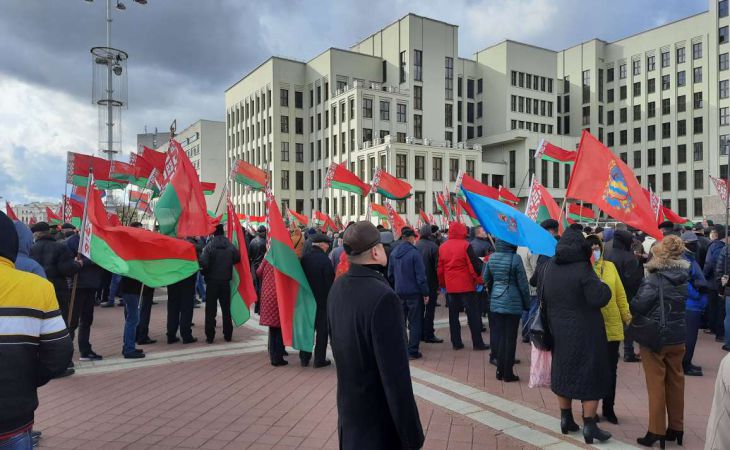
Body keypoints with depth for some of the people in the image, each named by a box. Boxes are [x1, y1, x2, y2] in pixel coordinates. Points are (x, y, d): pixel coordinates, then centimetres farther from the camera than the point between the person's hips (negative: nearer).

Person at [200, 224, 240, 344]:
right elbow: (237, 258, 1)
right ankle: (228, 335, 17)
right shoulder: (230, 246, -4)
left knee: (210, 309, 5)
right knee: (226, 309, 13)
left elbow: (203, 263, -19)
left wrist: (205, 273, 0)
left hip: (212, 281, -3)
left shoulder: (209, 246, -14)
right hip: (226, 281, 3)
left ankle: (210, 336, 5)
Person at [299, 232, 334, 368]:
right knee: (322, 329, 6)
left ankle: (304, 358, 23)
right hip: (323, 299, -5)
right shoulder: (325, 260, -18)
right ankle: (319, 359, 12)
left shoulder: (304, 258, -2)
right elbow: (330, 282, -17)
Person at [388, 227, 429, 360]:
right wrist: (425, 293, -9)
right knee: (415, 322, 4)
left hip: (399, 293, 6)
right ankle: (412, 351, 6)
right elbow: (421, 275, -15)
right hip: (414, 292, -5)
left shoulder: (393, 253, 3)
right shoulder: (415, 253, -15)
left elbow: (390, 274, 10)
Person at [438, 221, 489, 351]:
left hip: (450, 286, 5)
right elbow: (474, 264, -13)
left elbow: (440, 268, 9)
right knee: (473, 314, 3)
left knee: (453, 315, 11)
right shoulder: (465, 245, -11)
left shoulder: (442, 247, 5)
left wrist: (442, 283, 19)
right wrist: (479, 280, -2)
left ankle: (456, 342, 14)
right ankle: (478, 343, 7)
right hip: (466, 285, -5)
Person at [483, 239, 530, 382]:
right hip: (512, 302, -4)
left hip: (496, 302, 5)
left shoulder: (492, 258, 1)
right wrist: (527, 303, 1)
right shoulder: (515, 259, -14)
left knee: (499, 336, 12)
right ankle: (508, 373, 11)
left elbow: (486, 279, 11)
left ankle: (500, 370, 19)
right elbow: (522, 283, -9)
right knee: (510, 338, 4)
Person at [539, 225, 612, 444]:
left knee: (563, 370, 17)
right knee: (590, 374, 6)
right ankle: (589, 426, 8)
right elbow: (598, 299, -21)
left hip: (558, 330, 5)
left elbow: (542, 297, 6)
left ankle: (566, 419, 26)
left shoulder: (547, 267, -1)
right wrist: (603, 287, -3)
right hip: (585, 332, -5)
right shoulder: (583, 269, -19)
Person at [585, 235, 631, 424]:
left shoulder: (610, 266, 5)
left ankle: (608, 408, 27)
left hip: (612, 326, 3)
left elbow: (620, 295, 9)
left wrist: (627, 317, 7)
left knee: (611, 370, 11)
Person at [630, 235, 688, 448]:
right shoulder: (683, 278, 1)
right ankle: (676, 428, 25)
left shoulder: (654, 280, -19)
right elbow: (682, 304, 11)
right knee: (676, 382, 14)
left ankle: (656, 431, 7)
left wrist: (629, 309, 1)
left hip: (655, 337, -6)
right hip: (678, 337, 6)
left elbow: (638, 307, -18)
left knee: (656, 384, 2)